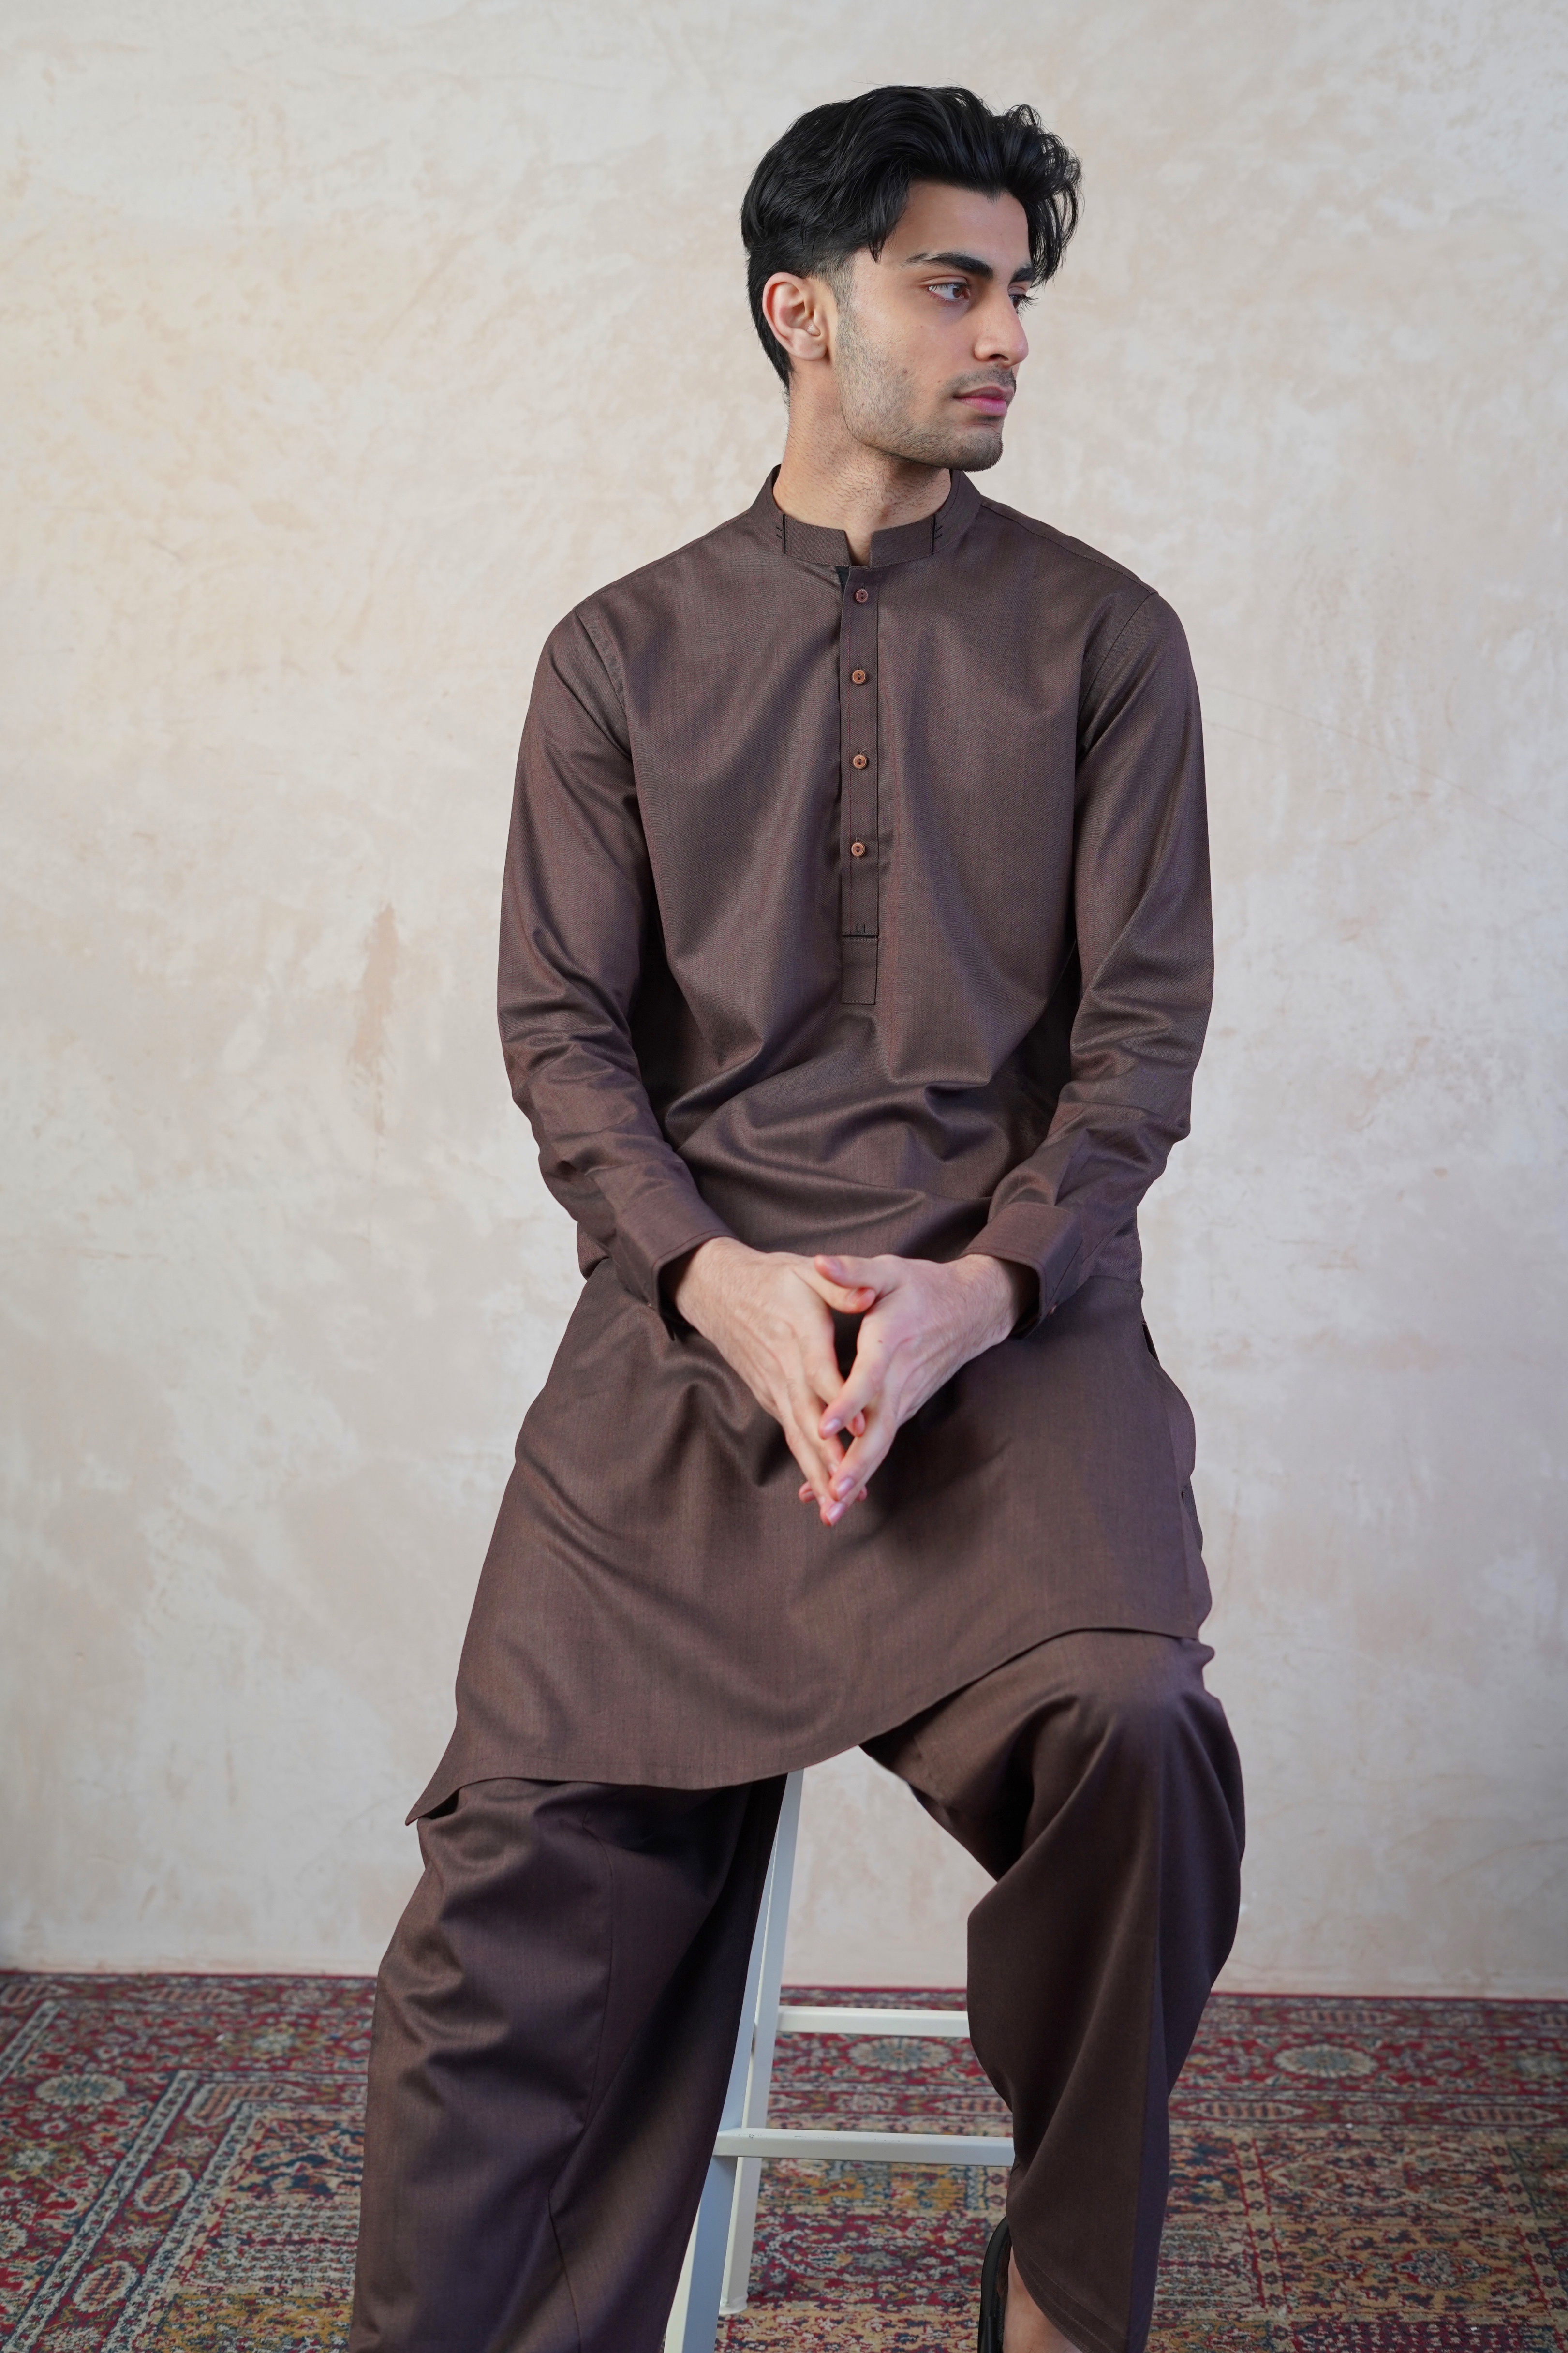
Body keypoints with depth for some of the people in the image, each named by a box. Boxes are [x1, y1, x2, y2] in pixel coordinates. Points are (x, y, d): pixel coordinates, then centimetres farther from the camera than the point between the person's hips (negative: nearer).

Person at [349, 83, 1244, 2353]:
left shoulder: (1101, 637, 11)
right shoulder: (621, 654, 13)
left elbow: (1145, 1017, 3)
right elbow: (562, 1022, 7)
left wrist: (981, 1283, -14)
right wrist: (717, 1275, -11)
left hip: (1016, 1293, -1)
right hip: (693, 1299, 1)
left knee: (1122, 1721, -27)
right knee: (530, 1831, -13)